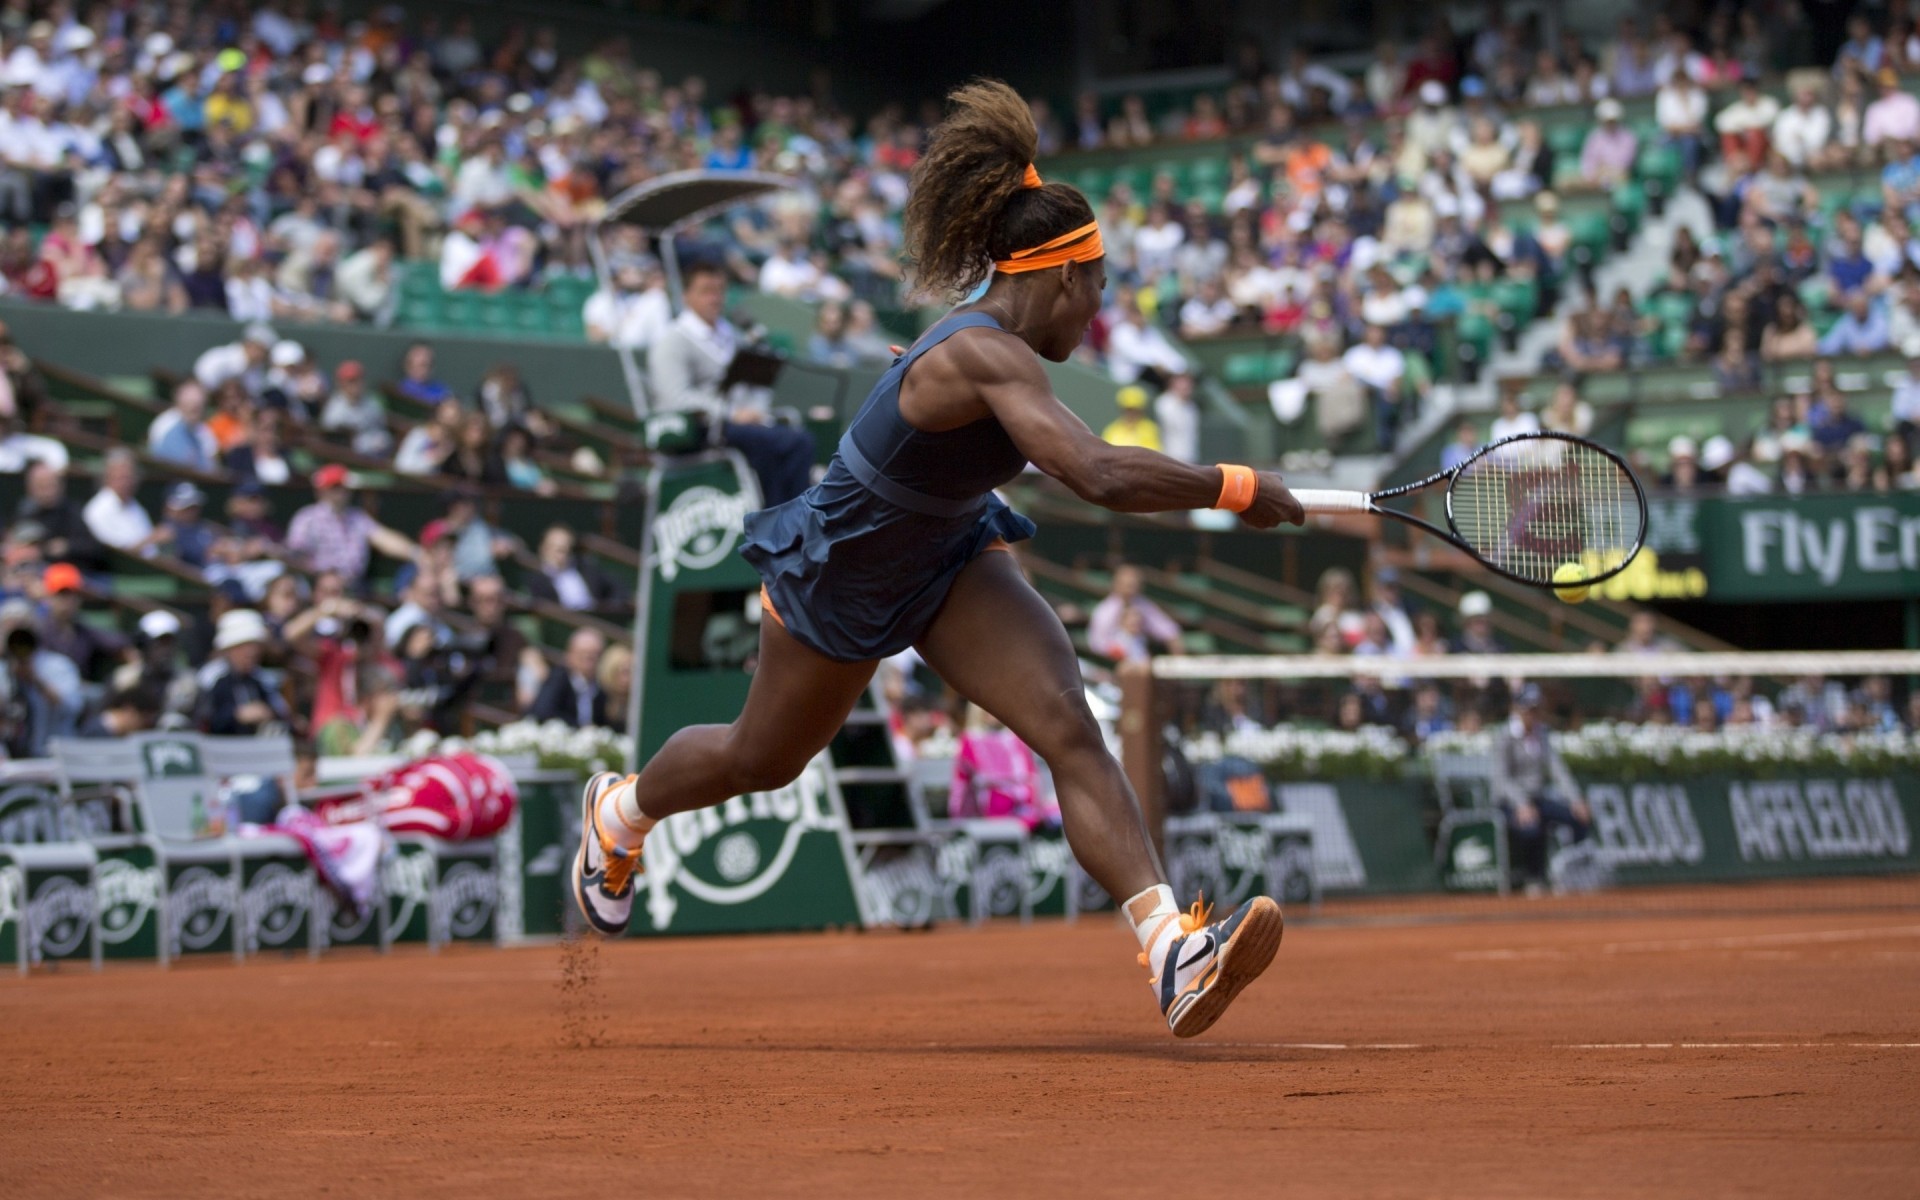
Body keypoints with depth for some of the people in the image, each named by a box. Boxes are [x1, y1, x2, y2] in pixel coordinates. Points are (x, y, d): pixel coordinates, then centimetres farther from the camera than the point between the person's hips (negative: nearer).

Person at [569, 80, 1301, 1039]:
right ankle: (621, 809, 55)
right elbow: (1099, 474, -51)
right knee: (762, 760, 20)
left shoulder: (993, 341, -9)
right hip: (839, 581, -7)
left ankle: (1171, 954, -30)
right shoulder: (986, 356, -37)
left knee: (1068, 724, -18)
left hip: (947, 558, 7)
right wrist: (1233, 489, -43)